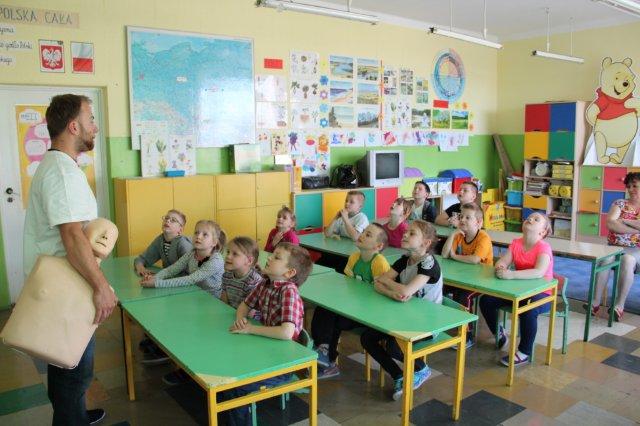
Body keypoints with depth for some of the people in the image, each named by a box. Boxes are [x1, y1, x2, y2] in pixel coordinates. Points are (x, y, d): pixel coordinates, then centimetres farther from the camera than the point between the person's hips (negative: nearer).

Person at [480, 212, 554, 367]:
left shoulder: (544, 247, -17)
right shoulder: (516, 243, 1)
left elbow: (539, 272, -34)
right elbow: (501, 263, -8)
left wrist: (511, 274, -43)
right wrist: (500, 269, -33)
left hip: (541, 293, -6)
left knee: (528, 310, -37)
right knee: (486, 300, -7)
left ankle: (524, 352, -13)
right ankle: (501, 337, 16)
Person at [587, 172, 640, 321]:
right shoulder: (619, 203, 9)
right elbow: (610, 224, -8)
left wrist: (625, 221, -10)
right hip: (614, 247, 2)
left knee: (627, 260, -36)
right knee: (605, 259, -32)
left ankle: (620, 305, -31)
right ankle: (596, 302, -28)